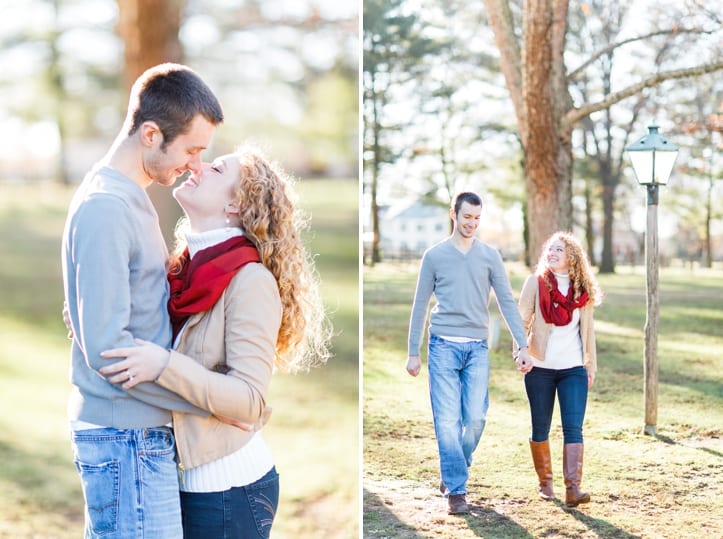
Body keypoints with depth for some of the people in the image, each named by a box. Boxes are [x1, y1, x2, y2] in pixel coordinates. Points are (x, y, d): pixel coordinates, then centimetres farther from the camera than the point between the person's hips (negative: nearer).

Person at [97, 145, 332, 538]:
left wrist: (163, 366, -30)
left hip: (228, 486, -7)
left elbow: (250, 399, -21)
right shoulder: (185, 269, 5)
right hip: (183, 476, 7)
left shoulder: (250, 278, -16)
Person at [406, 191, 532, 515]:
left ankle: (452, 473, 20)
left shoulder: (489, 256, 8)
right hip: (444, 345, -1)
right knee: (447, 420, -5)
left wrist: (522, 346, -2)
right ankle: (455, 490, 0)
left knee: (475, 418, -3)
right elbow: (420, 306, 8)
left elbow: (507, 302, 7)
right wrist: (413, 352, 5)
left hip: (477, 347, 2)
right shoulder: (434, 255, 5)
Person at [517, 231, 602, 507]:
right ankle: (545, 482, 25)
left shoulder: (582, 288, 5)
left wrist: (591, 364, 10)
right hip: (540, 368, -1)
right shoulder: (536, 282, -1)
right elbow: (521, 319, -1)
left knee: (573, 428, -10)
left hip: (573, 369, 1)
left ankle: (573, 488, -14)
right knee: (540, 428, 8)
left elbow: (587, 329, 11)